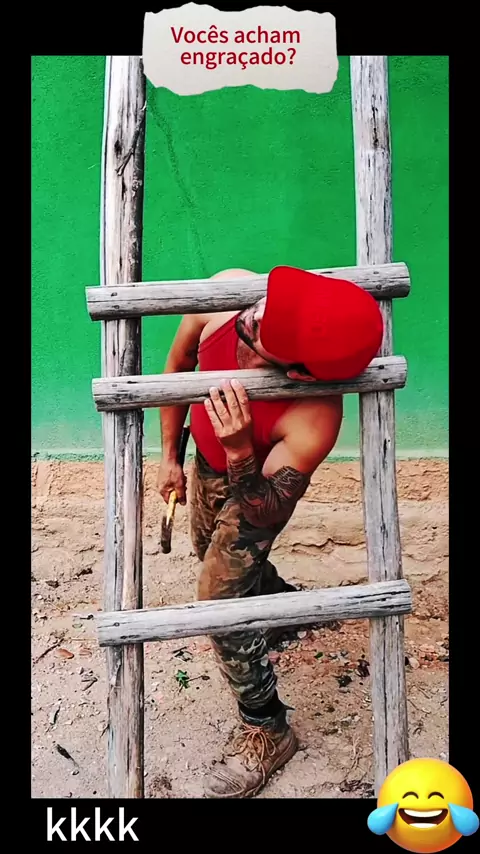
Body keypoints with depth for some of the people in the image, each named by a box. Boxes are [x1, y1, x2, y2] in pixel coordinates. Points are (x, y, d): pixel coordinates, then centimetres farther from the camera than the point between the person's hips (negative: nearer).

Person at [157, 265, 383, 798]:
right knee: (211, 552, 29)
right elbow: (179, 365, -10)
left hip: (255, 485, -6)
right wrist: (169, 454, -1)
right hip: (208, 461, 7)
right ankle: (284, 601, 60)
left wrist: (239, 454, -50)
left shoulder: (315, 418, -43)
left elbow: (265, 516, -30)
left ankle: (266, 733, 22)